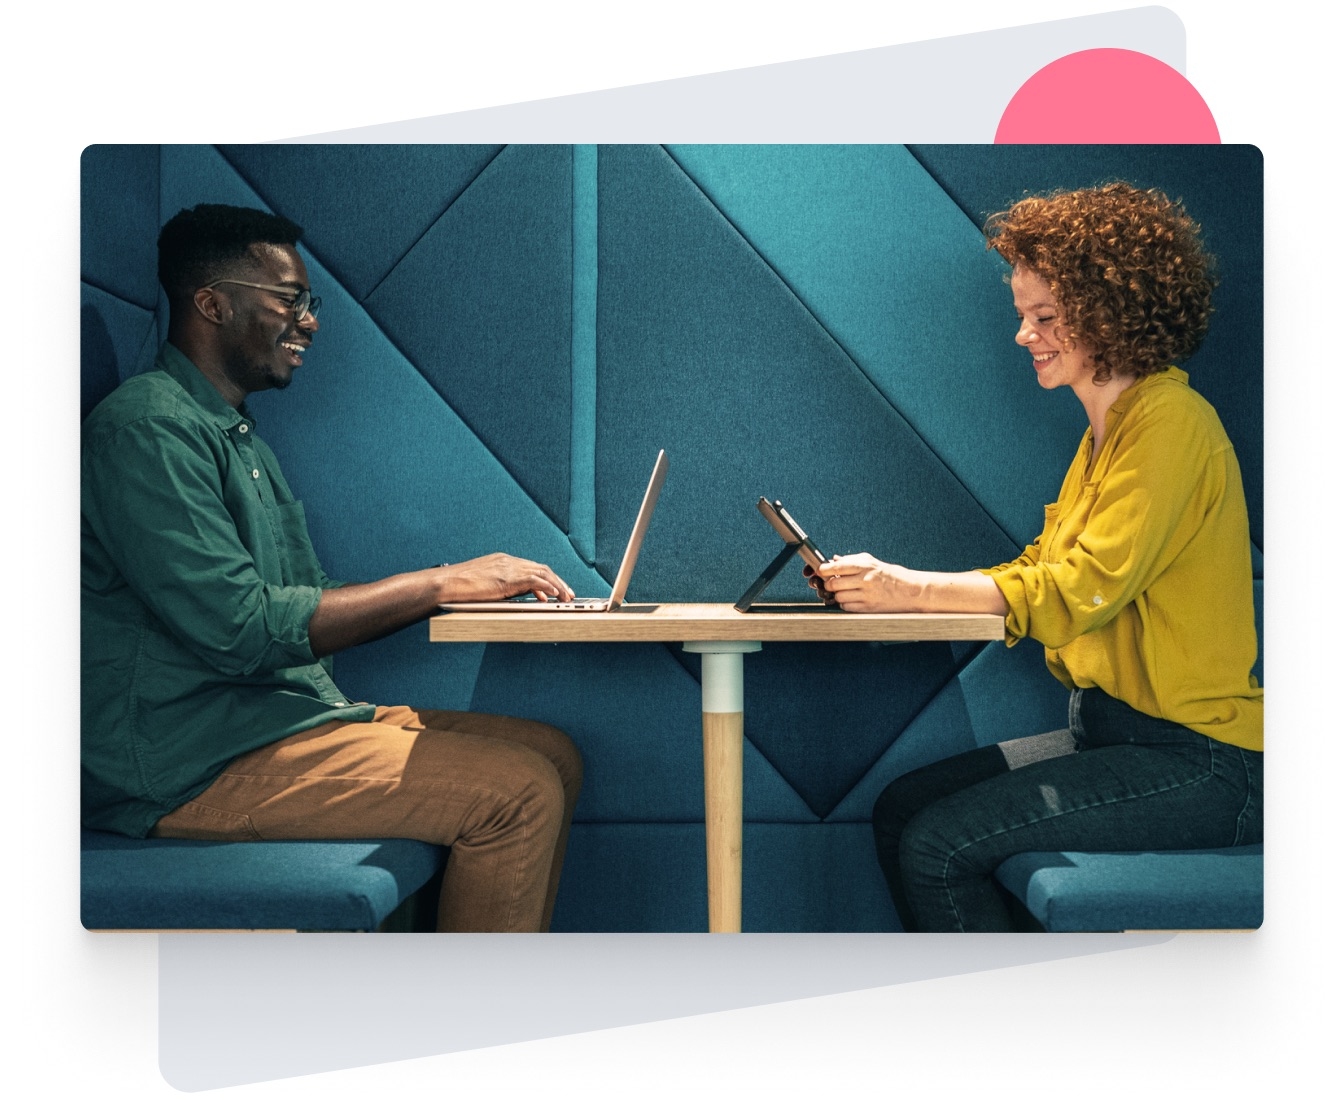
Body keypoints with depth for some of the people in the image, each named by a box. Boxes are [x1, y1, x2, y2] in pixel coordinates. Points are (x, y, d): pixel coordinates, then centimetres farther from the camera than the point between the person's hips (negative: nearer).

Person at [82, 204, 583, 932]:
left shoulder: (236, 435, 20)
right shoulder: (148, 428, -13)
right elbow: (238, 629, -23)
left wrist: (460, 587, 3)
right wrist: (440, 583, -17)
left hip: (279, 718, 10)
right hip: (192, 764, -10)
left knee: (552, 754, 4)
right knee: (519, 790, -20)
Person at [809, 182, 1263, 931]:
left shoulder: (1171, 422, -15)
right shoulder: (1109, 432, 15)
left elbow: (1080, 592, -21)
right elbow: (1037, 573, 12)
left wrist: (913, 590, -19)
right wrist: (885, 586, 0)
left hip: (1198, 761, -9)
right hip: (1116, 732, 9)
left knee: (937, 848, -17)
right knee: (901, 809, 3)